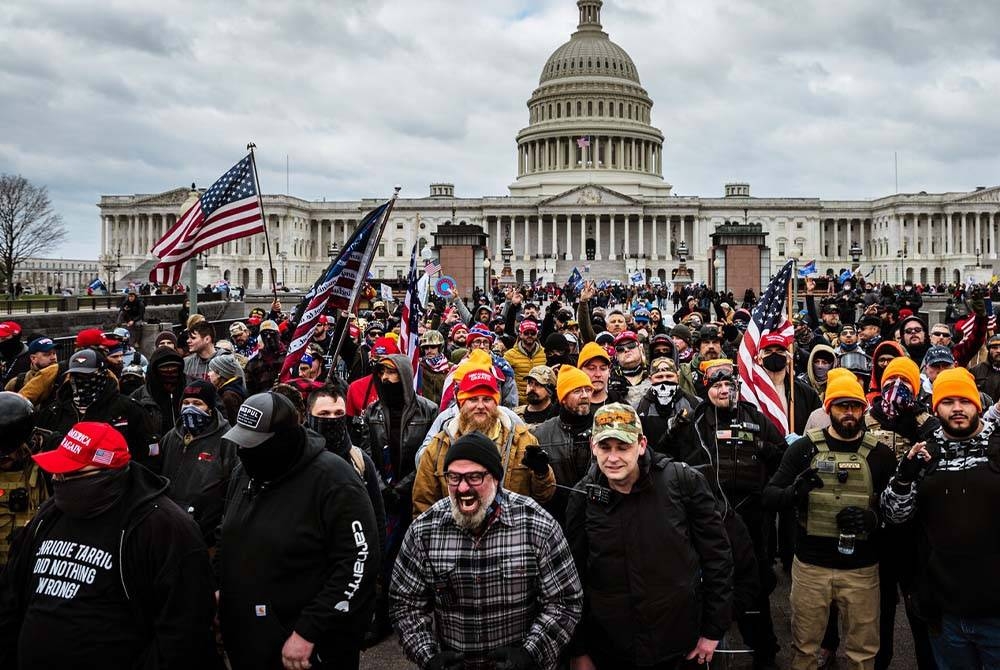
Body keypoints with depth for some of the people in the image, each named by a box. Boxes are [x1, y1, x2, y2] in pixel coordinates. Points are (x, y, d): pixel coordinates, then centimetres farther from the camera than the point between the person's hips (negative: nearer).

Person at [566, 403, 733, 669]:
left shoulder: (685, 482, -11)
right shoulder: (584, 496, -6)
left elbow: (716, 556, -3)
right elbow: (574, 575, 1)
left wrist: (713, 630, -2)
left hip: (682, 647, -1)